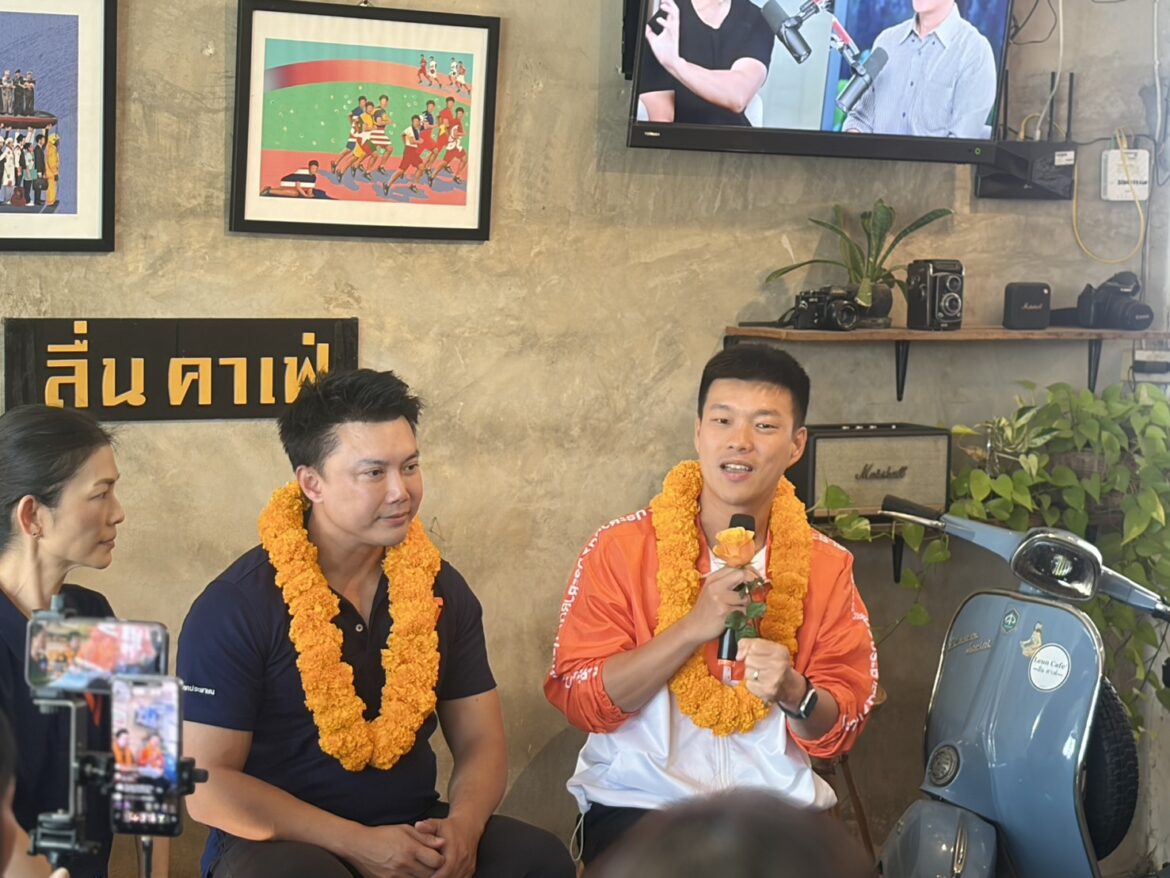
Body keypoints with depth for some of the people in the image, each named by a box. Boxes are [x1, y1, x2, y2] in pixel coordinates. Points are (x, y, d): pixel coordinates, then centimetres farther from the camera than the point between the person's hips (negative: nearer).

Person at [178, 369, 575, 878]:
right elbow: (205, 784, -11)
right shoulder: (236, 607, -8)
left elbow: (479, 742, 9)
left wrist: (464, 824, -14)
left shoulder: (441, 590, 6)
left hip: (413, 831, 4)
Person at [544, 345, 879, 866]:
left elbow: (842, 727, 4)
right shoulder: (621, 550, -2)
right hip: (639, 800, -3)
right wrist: (695, 627, -19)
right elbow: (578, 699, -9)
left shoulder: (826, 567, 5)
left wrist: (795, 695, -19)